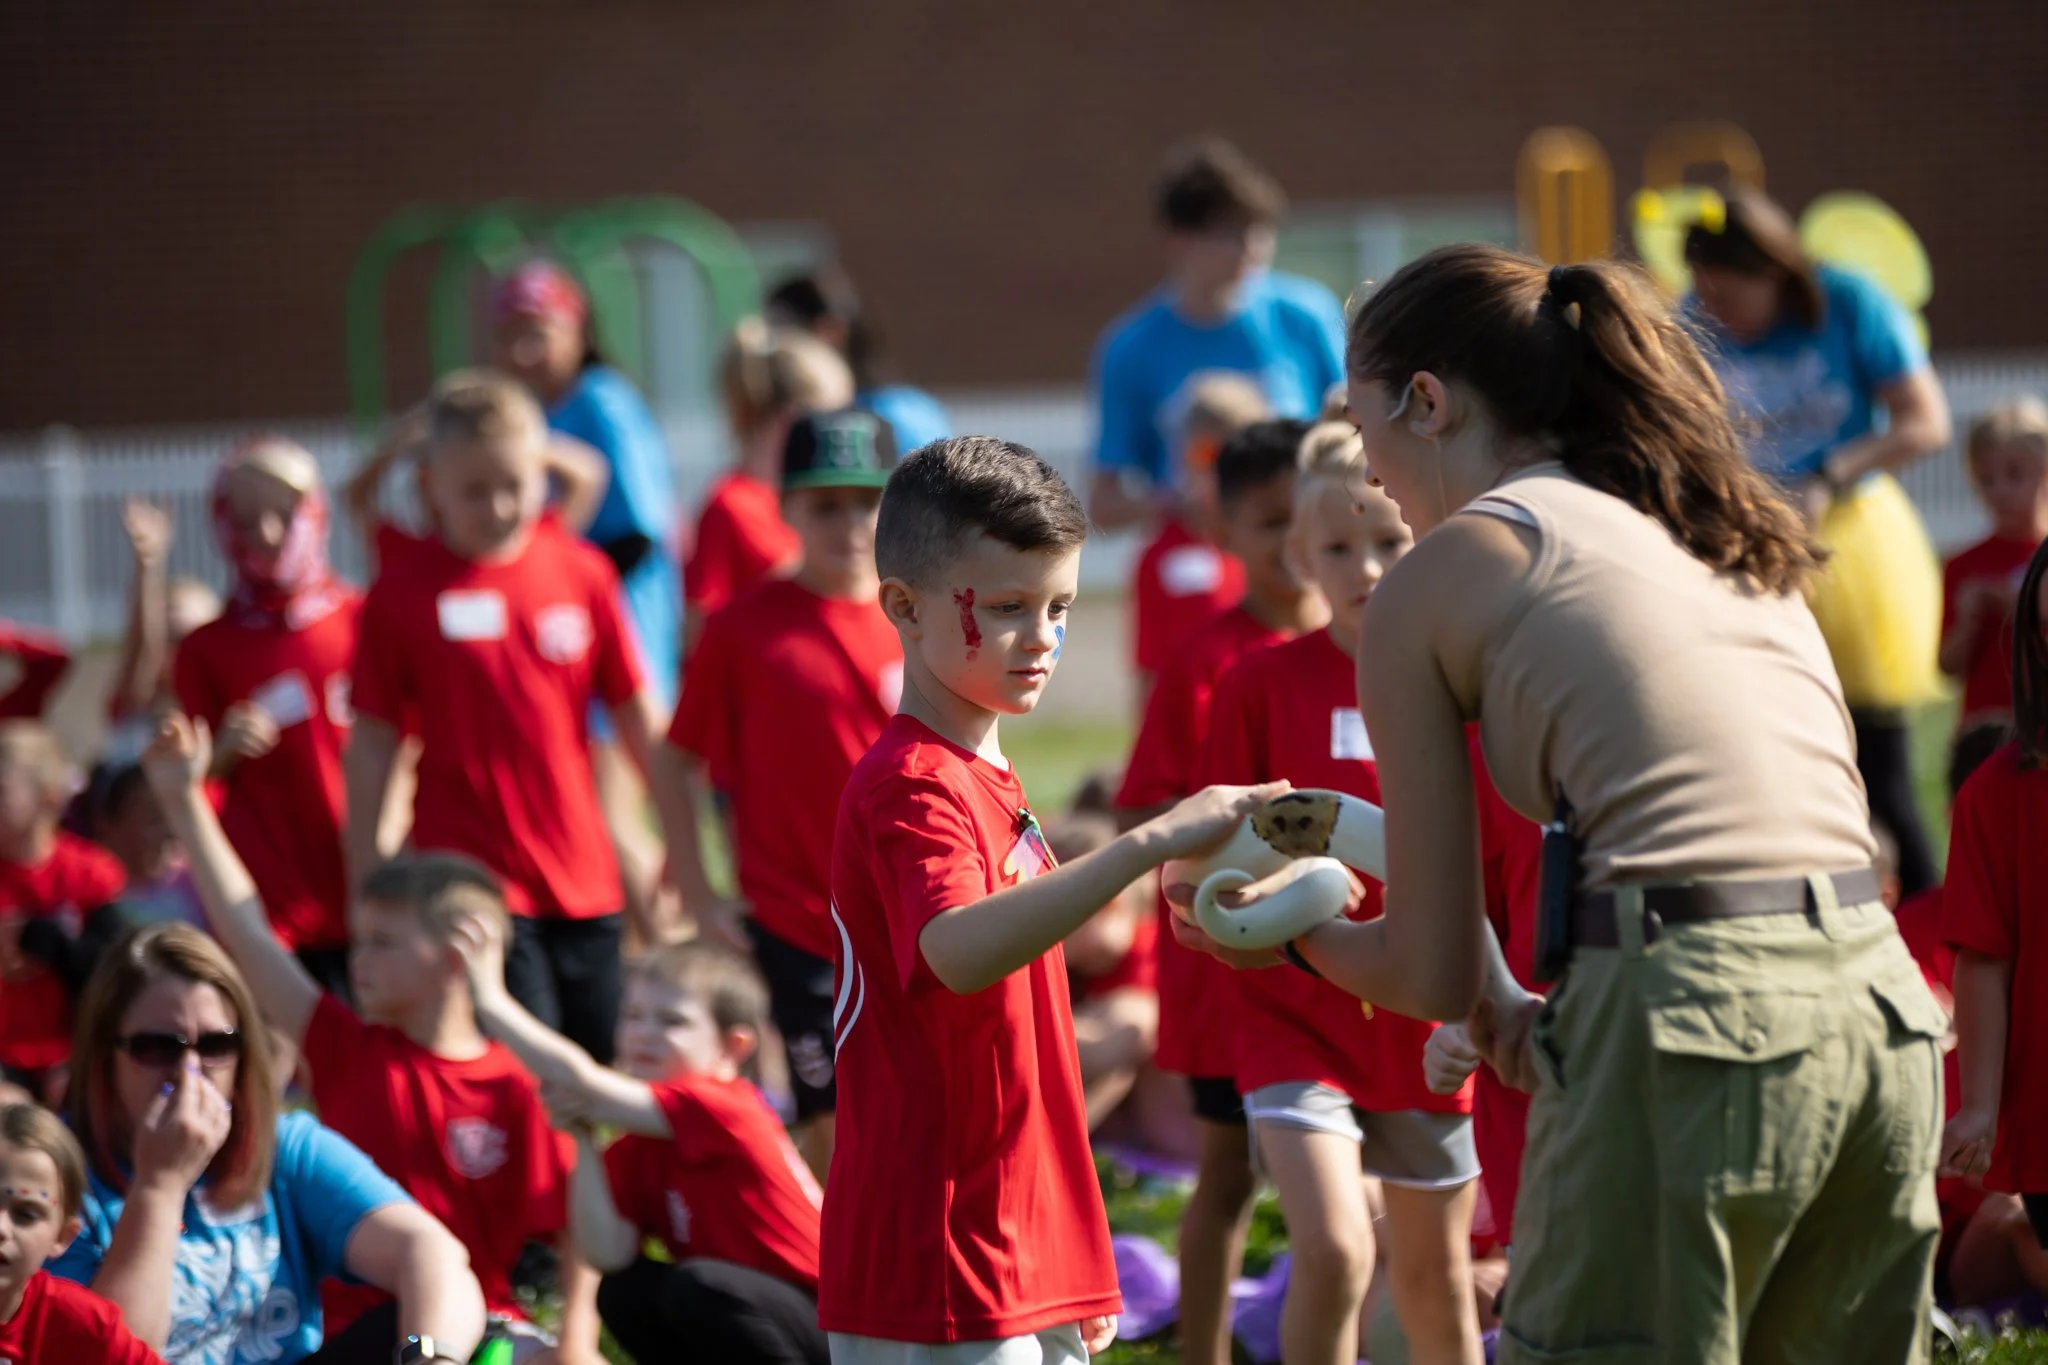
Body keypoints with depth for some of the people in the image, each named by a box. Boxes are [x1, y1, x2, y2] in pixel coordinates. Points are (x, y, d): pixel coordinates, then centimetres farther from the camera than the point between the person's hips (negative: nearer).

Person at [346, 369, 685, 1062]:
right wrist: (366, 885, 0)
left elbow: (637, 716, 10)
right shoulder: (403, 591, -4)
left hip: (584, 879, 4)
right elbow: (372, 745, 1)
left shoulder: (581, 575, 3)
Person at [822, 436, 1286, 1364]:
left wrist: (1072, 1277, 21)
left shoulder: (984, 783, 18)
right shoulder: (909, 788, -13)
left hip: (1025, 1273, 10)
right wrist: (1149, 844, -42)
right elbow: (961, 952, -35)